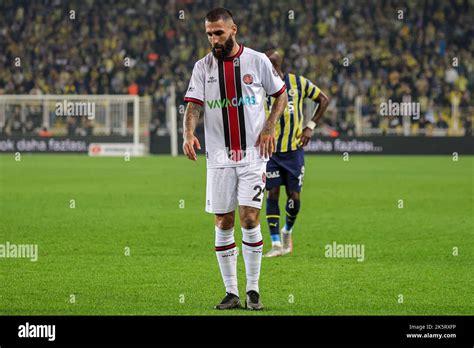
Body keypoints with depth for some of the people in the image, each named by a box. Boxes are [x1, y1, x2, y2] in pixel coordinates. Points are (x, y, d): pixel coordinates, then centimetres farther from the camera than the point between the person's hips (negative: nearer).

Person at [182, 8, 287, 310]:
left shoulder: (257, 61, 1)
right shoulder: (203, 67, 4)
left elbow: (281, 94, 10)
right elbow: (194, 104, -4)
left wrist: (270, 126, -4)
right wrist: (189, 133, -23)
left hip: (253, 153, -2)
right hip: (219, 157, 2)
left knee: (249, 219, -10)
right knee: (223, 223, 2)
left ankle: (253, 290, 2)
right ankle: (231, 293, 10)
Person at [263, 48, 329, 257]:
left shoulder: (298, 83, -4)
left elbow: (324, 99, 8)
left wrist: (310, 126, 0)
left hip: (294, 149, 0)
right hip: (271, 151, 0)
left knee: (294, 196, 0)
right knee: (272, 194, -7)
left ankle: (287, 231, 29)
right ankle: (276, 244, -3)